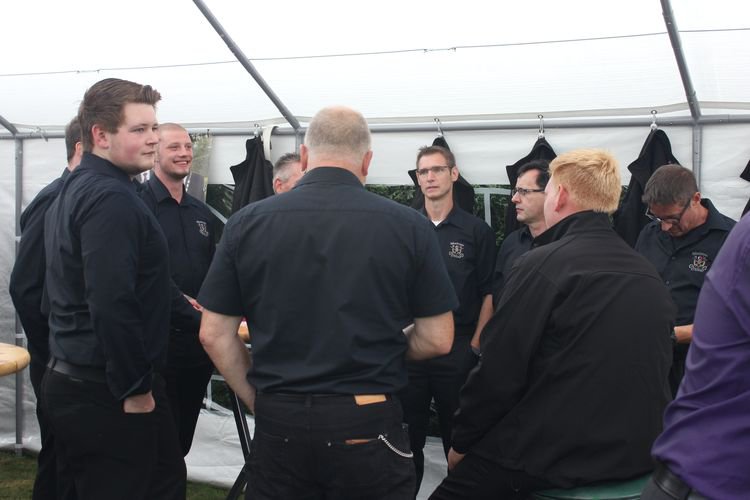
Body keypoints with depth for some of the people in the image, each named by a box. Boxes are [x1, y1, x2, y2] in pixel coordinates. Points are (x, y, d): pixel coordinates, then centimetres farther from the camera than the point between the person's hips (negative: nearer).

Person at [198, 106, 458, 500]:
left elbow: (214, 335, 0)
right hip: (366, 424, -1)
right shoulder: (408, 226, -6)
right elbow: (437, 340, -2)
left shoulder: (247, 222, -2)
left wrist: (259, 400, 10)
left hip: (278, 423, 1)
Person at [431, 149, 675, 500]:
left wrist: (462, 442, -2)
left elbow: (498, 373, -16)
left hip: (550, 460, -7)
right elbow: (653, 375, 14)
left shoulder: (542, 264, -16)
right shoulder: (651, 277, 5)